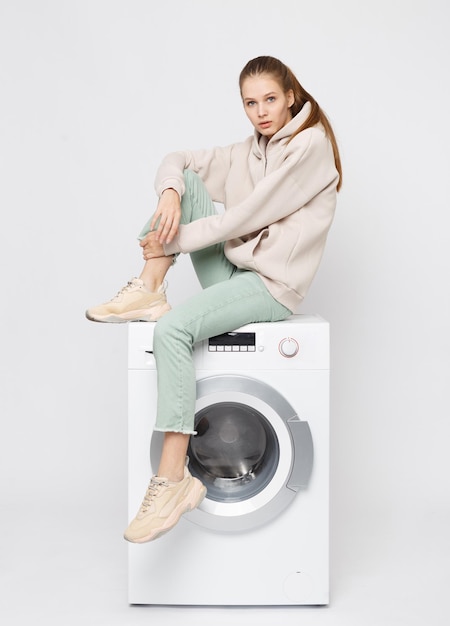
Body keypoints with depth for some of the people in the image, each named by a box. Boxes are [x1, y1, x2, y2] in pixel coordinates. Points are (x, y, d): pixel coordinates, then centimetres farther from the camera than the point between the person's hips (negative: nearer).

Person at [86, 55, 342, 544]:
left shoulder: (311, 143, -10)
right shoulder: (249, 152, 15)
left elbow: (245, 217, -17)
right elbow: (176, 162, 12)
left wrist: (172, 241, -13)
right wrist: (171, 192, -12)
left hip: (272, 285, -8)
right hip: (235, 271, 8)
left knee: (172, 329, -30)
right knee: (186, 180, -1)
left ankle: (174, 479, -25)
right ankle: (149, 290, -9)